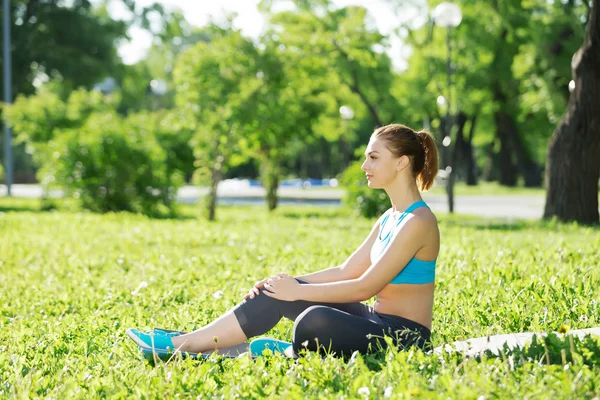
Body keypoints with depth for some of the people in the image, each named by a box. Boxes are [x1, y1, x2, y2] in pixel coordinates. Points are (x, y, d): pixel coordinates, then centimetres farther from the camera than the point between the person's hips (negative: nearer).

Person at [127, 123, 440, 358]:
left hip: (403, 336, -9)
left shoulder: (418, 221, -16)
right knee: (283, 292, -2)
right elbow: (346, 272, 14)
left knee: (315, 321, -35)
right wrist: (290, 284, 3)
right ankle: (191, 341, -6)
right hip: (377, 322, 9)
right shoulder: (388, 219, 14)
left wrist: (298, 291, -16)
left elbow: (365, 287, -20)